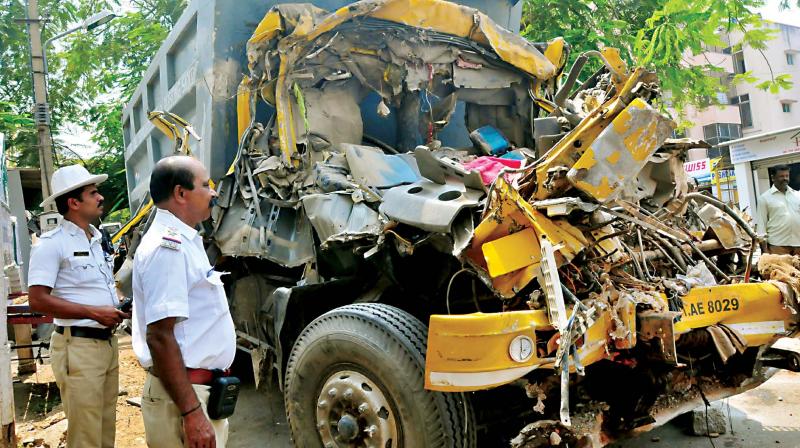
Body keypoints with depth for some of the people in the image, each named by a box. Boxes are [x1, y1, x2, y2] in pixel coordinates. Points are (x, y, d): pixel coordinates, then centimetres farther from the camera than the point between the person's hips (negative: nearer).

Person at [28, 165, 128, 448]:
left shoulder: (98, 240, 14)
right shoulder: (51, 244, -11)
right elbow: (38, 300, -18)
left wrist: (119, 307, 4)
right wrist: (95, 312, -20)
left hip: (107, 342, 8)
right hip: (78, 347, -8)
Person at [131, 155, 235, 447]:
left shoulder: (181, 242, 13)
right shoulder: (168, 247, -19)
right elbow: (160, 336, -25)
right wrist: (192, 413, -26)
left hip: (201, 389, 10)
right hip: (183, 395, -10)